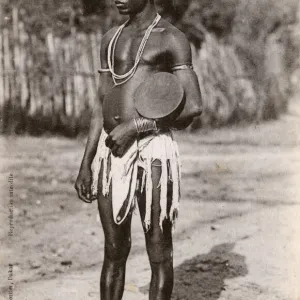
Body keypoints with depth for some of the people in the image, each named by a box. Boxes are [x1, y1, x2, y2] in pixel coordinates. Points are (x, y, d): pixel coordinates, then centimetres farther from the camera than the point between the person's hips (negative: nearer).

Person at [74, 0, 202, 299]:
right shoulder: (111, 39, 17)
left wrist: (136, 125, -14)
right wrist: (86, 163, 14)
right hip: (110, 150, 6)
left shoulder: (171, 39, -1)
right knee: (113, 250, 10)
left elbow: (193, 106, -10)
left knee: (159, 253, 2)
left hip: (152, 149, -5)